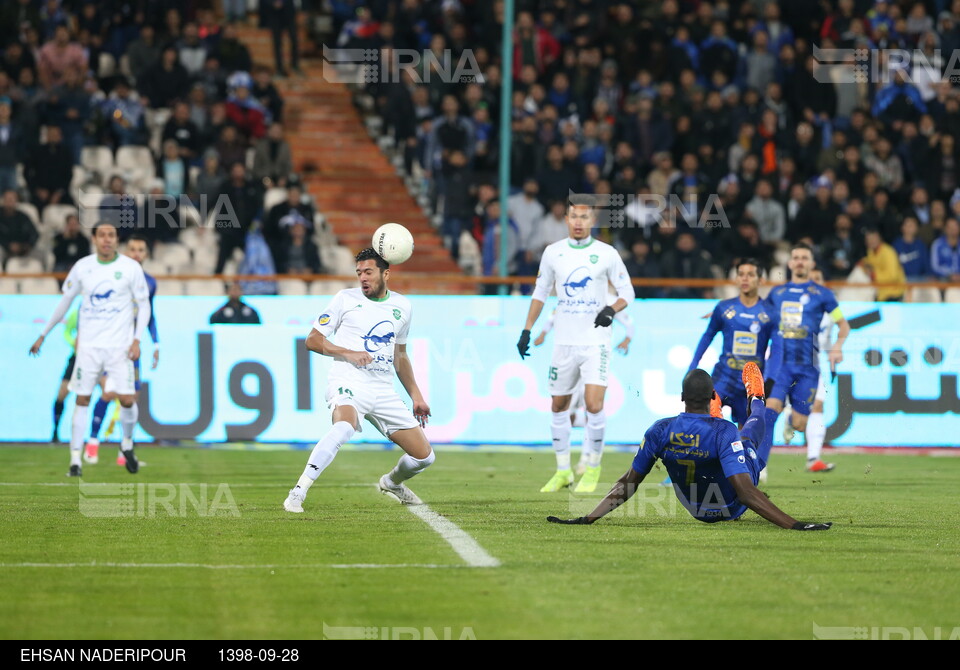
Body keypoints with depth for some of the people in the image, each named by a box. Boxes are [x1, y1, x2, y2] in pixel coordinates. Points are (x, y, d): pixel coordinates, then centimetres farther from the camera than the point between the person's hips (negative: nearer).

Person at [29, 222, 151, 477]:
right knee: (82, 400, -1)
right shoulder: (82, 267, 3)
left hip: (119, 346, -1)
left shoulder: (131, 268, -3)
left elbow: (144, 305, 2)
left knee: (127, 400, -9)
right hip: (88, 345, 2)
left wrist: (137, 340, -10)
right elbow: (65, 302, 15)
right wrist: (43, 335, 17)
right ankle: (75, 460, 3)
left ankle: (127, 444, 20)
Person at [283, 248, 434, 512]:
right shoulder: (346, 299, 1)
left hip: (384, 391, 5)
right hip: (349, 383, -5)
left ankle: (392, 482, 37)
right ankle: (298, 493, -35)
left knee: (424, 455, 3)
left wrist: (416, 395, 23)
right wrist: (349, 353, -12)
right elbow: (313, 340, 1)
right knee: (345, 426, -39)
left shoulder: (401, 307, 14)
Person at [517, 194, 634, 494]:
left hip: (596, 342, -3)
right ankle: (563, 471, 22)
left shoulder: (606, 253, -3)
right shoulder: (553, 252, 4)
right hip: (565, 342, 3)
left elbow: (627, 291, 2)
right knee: (559, 406, 8)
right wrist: (527, 331, 10)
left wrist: (612, 310, -18)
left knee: (594, 405, -15)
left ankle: (593, 468, 2)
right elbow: (540, 292, 14)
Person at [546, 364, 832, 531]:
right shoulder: (724, 433, -36)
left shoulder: (660, 431, -24)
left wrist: (588, 519, -12)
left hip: (697, 511, 2)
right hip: (731, 510, -2)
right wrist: (794, 525, -42)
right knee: (752, 429, 26)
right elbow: (746, 492, -40)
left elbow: (628, 483, -18)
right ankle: (756, 400, 63)